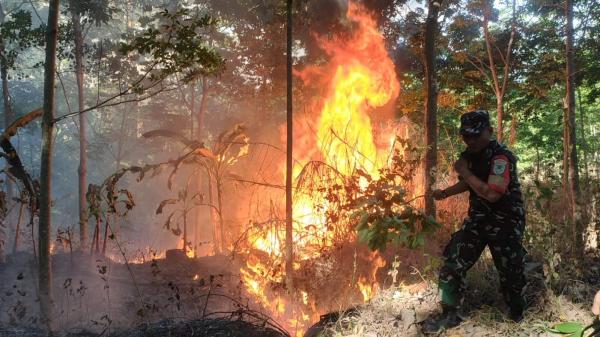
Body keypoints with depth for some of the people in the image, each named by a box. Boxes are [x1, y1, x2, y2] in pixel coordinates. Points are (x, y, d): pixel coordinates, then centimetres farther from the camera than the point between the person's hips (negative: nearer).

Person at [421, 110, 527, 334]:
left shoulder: (501, 157, -22)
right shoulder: (470, 155, 2)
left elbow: (492, 194, -33)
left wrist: (465, 171, -25)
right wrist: (445, 193, 7)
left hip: (505, 223, -6)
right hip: (477, 219, 6)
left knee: (510, 273, 8)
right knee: (452, 262, -4)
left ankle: (518, 317, 34)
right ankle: (451, 313, 8)